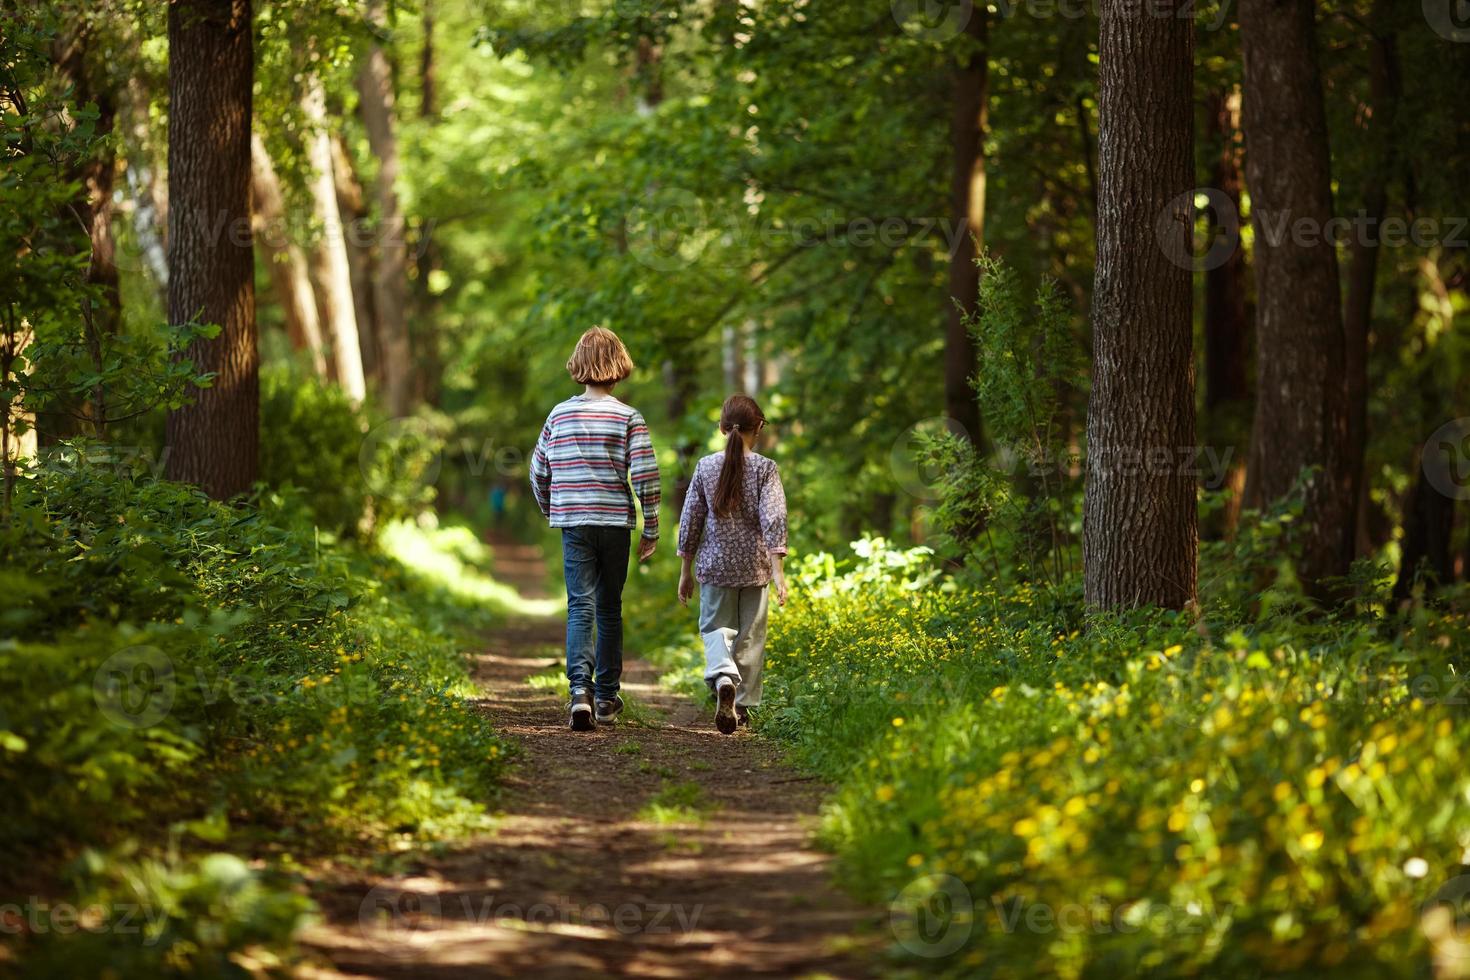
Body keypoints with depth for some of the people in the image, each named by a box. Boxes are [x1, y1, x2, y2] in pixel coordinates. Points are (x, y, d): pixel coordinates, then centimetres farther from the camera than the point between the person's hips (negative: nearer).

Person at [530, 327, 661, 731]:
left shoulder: (559, 415, 3)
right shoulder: (629, 418, -5)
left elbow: (539, 473, 9)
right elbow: (645, 475, -10)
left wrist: (551, 512, 25)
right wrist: (651, 529, 0)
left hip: (574, 523, 1)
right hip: (616, 523, -1)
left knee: (580, 605, -4)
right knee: (609, 608, 12)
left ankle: (580, 686, -27)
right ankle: (607, 697, 20)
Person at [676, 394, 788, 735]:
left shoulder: (705, 467, 0)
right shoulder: (765, 468, -6)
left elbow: (691, 519, 4)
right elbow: (773, 519, -14)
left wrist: (686, 571, 12)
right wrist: (778, 570, -14)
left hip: (715, 565, 1)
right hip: (753, 566, -1)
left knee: (715, 628, 7)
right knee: (750, 635, 10)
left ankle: (723, 677, -23)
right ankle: (743, 705, 15)